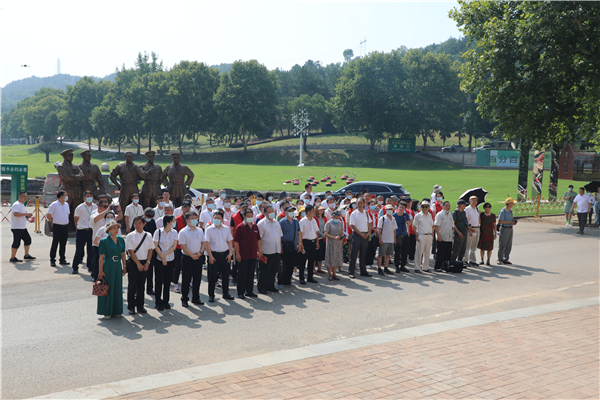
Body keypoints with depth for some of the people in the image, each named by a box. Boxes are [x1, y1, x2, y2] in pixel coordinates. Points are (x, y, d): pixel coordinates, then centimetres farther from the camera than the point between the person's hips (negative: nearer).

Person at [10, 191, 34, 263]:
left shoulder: (22, 205, 18)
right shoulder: (16, 204, -15)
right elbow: (15, 214, -32)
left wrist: (27, 216, 14)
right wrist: (26, 214, -30)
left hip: (23, 227, 10)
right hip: (17, 228, -10)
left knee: (28, 240, 14)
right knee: (16, 242, -7)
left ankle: (27, 255, 25)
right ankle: (12, 258, 0)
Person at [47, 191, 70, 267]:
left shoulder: (66, 204, 11)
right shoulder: (54, 204, -8)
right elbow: (48, 215, -5)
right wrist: (53, 222, 2)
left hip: (65, 226, 6)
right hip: (57, 227, -6)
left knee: (63, 244, 9)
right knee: (55, 243, -1)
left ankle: (62, 259, 17)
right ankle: (52, 260, 5)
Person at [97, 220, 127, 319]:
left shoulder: (121, 240, 6)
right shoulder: (104, 241, -8)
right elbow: (101, 257, -9)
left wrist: (124, 266, 9)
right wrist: (100, 271, -11)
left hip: (118, 266, 5)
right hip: (108, 266, -5)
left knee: (118, 288, 10)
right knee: (107, 288, 1)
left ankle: (116, 310, 21)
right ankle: (107, 312, 11)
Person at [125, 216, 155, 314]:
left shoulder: (148, 235, 5)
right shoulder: (130, 236, -3)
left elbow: (150, 249, 5)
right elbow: (130, 251, -7)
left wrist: (147, 262, -5)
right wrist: (138, 264, -11)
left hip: (145, 263, 3)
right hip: (133, 262, -2)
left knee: (141, 285, 8)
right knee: (132, 285, 1)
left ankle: (140, 306, 17)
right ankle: (131, 306, 11)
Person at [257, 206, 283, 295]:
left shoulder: (276, 222, 14)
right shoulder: (261, 223, -8)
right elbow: (258, 238, -10)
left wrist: (280, 248, 16)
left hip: (277, 251, 6)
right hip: (266, 252, -6)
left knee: (274, 270, 13)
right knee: (264, 271, 0)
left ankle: (271, 286, 25)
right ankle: (262, 287, 10)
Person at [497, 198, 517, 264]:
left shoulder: (510, 211, 13)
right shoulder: (503, 211, -13)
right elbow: (500, 221, -18)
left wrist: (513, 222, 1)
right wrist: (510, 222, -19)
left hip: (510, 229, 8)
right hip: (504, 228, -8)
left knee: (509, 245, 8)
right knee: (502, 245, -2)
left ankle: (505, 259, 15)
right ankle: (500, 260, 6)